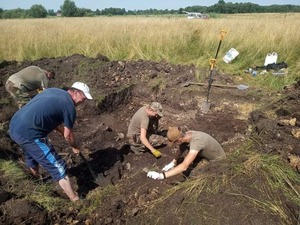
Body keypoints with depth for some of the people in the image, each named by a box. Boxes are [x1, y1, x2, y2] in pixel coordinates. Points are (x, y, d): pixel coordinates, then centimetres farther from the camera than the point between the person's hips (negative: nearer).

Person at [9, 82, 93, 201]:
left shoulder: (53, 90, 15)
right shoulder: (70, 106, -8)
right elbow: (68, 135, 0)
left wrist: (63, 130, 27)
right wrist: (75, 147, 18)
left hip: (14, 126, 9)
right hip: (28, 134, -9)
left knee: (32, 154, 36)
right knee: (58, 167, -1)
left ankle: (36, 178, 63)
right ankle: (75, 199, 8)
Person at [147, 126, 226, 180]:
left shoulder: (196, 141, -44)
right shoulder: (186, 134, -19)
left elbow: (184, 166, -51)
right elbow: (181, 148, 3)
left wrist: (161, 175, -53)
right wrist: (173, 163, -10)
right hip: (208, 157, 7)